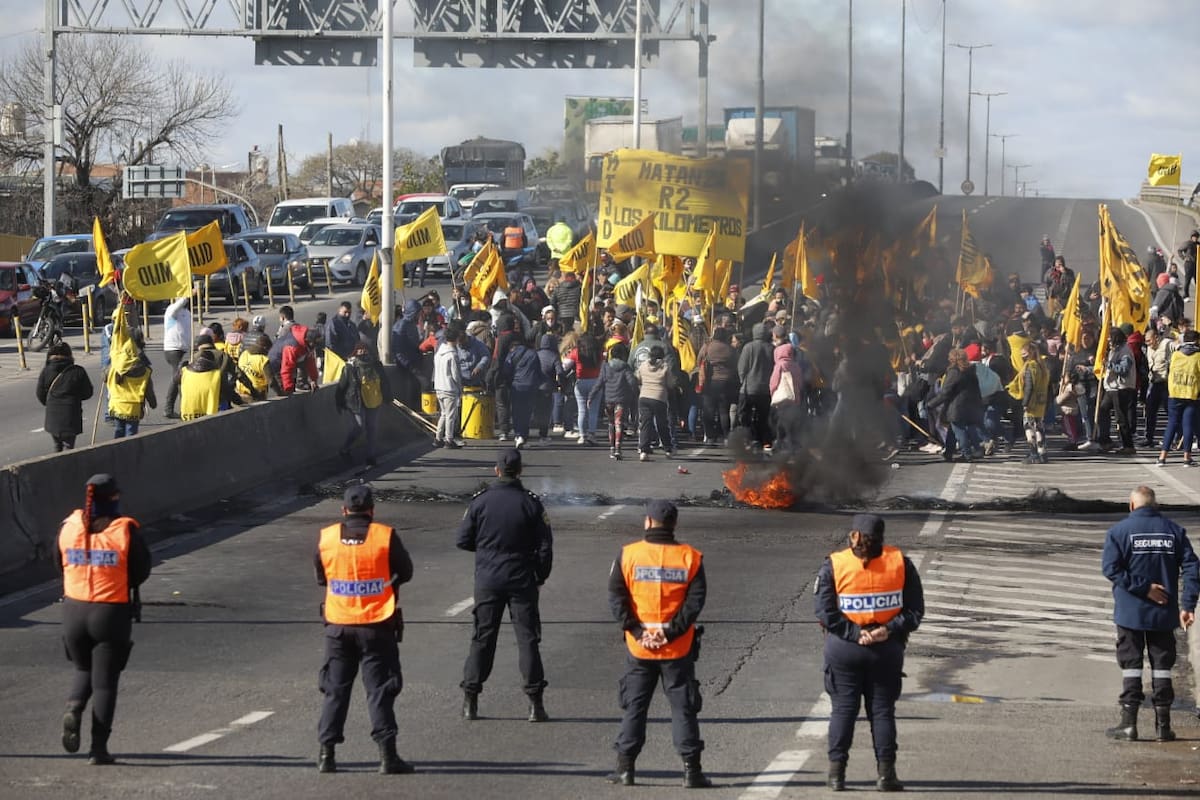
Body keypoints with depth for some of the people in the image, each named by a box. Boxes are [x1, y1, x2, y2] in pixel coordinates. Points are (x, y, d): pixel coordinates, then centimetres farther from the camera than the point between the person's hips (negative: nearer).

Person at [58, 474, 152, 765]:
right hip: (112, 613, -3)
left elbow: (61, 563, 10)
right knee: (104, 681, 5)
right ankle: (99, 748, 3)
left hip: (74, 610, 3)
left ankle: (74, 708, -6)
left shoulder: (69, 526, -2)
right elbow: (141, 572, -4)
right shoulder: (126, 531, -11)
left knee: (83, 670, 24)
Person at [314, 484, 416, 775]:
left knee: (335, 689, 12)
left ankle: (327, 753, 10)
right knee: (380, 690, 2)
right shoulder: (385, 536, -10)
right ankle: (388, 755, -2)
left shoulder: (326, 538, -3)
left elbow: (320, 576, 9)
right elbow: (405, 572, 1)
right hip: (377, 626, -2)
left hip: (338, 625, 2)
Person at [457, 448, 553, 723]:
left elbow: (463, 541, 1)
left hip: (487, 579, 1)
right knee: (528, 638, 3)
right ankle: (535, 703, 0)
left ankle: (470, 700, 8)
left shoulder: (480, 502, -4)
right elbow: (545, 546, -3)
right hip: (521, 580, -1)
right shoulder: (531, 504, -5)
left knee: (482, 638, 8)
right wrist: (540, 577, 9)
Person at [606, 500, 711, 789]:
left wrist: (635, 630, -8)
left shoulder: (628, 554, -3)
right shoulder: (689, 557, -3)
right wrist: (672, 631, -10)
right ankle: (691, 770, 4)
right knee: (683, 708, 6)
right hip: (678, 648, 0)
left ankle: (625, 768, 9)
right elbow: (695, 600, -9)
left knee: (634, 707, 10)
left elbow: (616, 597, -7)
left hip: (638, 647, 0)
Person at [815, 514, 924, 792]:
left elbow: (825, 612, -12)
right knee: (882, 711, 8)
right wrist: (890, 629, -12)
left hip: (843, 650, -1)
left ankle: (836, 772, 6)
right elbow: (915, 609, -6)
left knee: (843, 709, 8)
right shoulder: (900, 563, -3)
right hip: (886, 651, 1)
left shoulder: (834, 565, -8)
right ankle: (886, 774, 6)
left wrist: (854, 633, -13)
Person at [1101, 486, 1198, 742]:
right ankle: (1163, 726, 10)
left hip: (1130, 612, -2)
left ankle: (1128, 723, 2)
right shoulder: (1174, 531, 3)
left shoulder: (1119, 531, -5)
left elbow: (1111, 567, -15)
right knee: (1162, 666, 10)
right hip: (1164, 615, 2)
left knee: (1131, 665, 5)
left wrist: (1143, 588, -14)